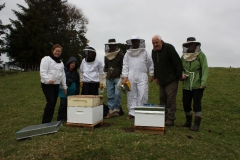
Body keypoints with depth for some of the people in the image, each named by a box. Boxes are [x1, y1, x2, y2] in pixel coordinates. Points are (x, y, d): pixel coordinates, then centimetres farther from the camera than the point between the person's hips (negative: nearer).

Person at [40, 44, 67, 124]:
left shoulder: (61, 62, 20)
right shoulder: (46, 59, -3)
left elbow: (63, 75, 22)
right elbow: (43, 72, -14)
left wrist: (64, 87, 18)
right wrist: (48, 80, -29)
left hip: (56, 85, 7)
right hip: (47, 85, -7)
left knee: (53, 103, 8)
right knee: (50, 102, -15)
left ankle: (48, 121, 18)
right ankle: (45, 122, -6)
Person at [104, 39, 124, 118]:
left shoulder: (120, 55, -2)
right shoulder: (106, 56, 14)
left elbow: (123, 67, -4)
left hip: (118, 78, -5)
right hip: (109, 79, 5)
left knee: (117, 94, -11)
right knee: (110, 95, 3)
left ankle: (116, 110, 3)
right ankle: (111, 111, 8)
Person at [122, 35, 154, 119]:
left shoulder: (145, 52, 10)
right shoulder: (128, 53, 12)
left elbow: (150, 64, 11)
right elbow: (125, 65, 8)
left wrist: (151, 75, 7)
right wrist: (125, 77, -1)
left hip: (142, 76, -1)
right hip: (131, 77, 1)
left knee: (142, 95, -6)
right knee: (131, 95, 3)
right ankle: (131, 112, 12)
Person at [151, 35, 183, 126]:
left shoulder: (169, 48, -12)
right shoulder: (154, 51, 10)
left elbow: (177, 62, -15)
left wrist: (179, 75, -15)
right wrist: (156, 77, 16)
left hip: (171, 80, -7)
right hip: (161, 81, 8)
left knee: (171, 99, -6)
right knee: (162, 99, 10)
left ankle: (170, 119, 1)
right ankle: (164, 118, 20)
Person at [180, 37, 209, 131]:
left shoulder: (201, 55, -5)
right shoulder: (183, 56, 7)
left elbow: (205, 69, -9)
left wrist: (203, 82, -17)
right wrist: (182, 74, -4)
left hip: (198, 85, -4)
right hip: (186, 85, 4)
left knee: (197, 104, -2)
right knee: (186, 103, 8)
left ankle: (196, 124, 7)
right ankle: (188, 121, 26)